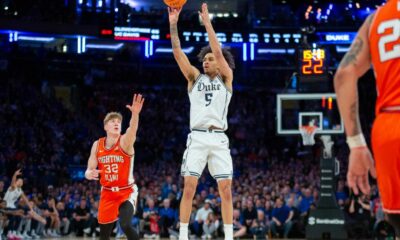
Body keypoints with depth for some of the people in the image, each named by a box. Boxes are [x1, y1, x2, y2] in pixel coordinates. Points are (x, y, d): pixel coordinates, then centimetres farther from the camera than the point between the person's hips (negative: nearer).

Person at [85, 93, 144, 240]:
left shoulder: (125, 141, -14)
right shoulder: (97, 145, -2)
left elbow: (132, 130, -38)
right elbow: (89, 171, 1)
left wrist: (135, 114, -60)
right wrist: (89, 174, -25)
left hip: (127, 192, -4)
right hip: (107, 193, 4)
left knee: (125, 225, -27)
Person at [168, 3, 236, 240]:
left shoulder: (226, 78, 10)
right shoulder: (195, 77, 14)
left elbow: (218, 51, -4)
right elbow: (178, 52, 4)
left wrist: (207, 22, -5)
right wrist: (173, 24, -6)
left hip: (219, 139, 0)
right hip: (197, 138, 1)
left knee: (226, 190, -1)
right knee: (189, 188, -6)